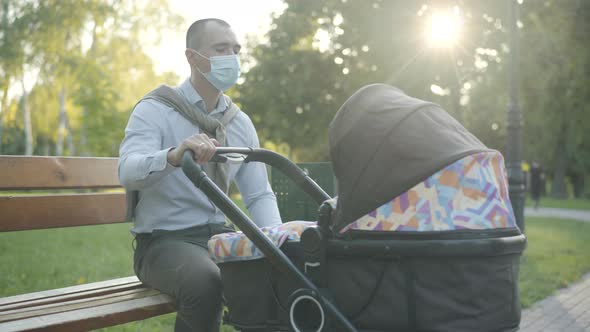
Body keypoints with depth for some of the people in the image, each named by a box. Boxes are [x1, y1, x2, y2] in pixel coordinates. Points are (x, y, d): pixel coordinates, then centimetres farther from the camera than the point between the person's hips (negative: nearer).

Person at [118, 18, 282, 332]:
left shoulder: (240, 122, 10)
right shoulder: (155, 110, -7)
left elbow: (259, 194, 9)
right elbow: (128, 171, -25)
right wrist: (175, 155, -46)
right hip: (164, 239, -5)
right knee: (204, 282, -35)